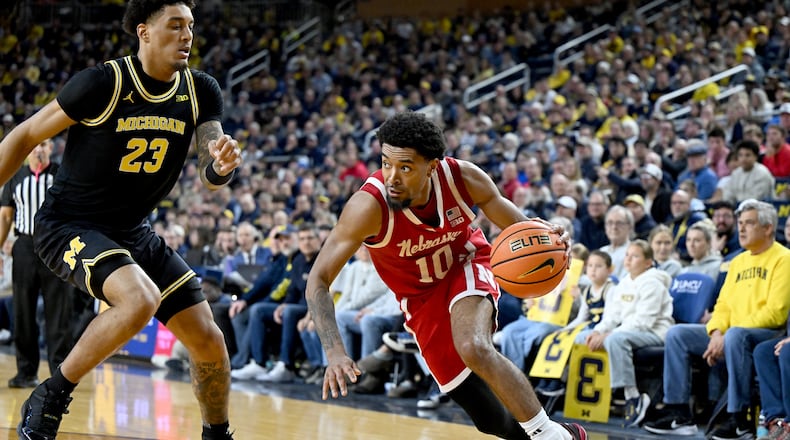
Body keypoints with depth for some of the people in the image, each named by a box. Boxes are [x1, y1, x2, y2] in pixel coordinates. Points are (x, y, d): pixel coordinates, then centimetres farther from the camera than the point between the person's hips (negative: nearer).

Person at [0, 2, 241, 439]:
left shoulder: (201, 91, -3)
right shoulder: (103, 83, -19)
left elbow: (209, 177, -7)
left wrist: (221, 165, -32)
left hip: (132, 232, 6)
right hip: (67, 226, -6)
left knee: (208, 341, 0)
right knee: (140, 300, -33)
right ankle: (49, 398, -16)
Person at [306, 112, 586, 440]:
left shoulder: (463, 178, -25)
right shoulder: (369, 206, -32)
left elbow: (516, 225, -8)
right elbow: (318, 280, -30)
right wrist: (335, 352, -43)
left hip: (466, 267, -1)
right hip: (421, 298, 1)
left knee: (474, 347, -34)